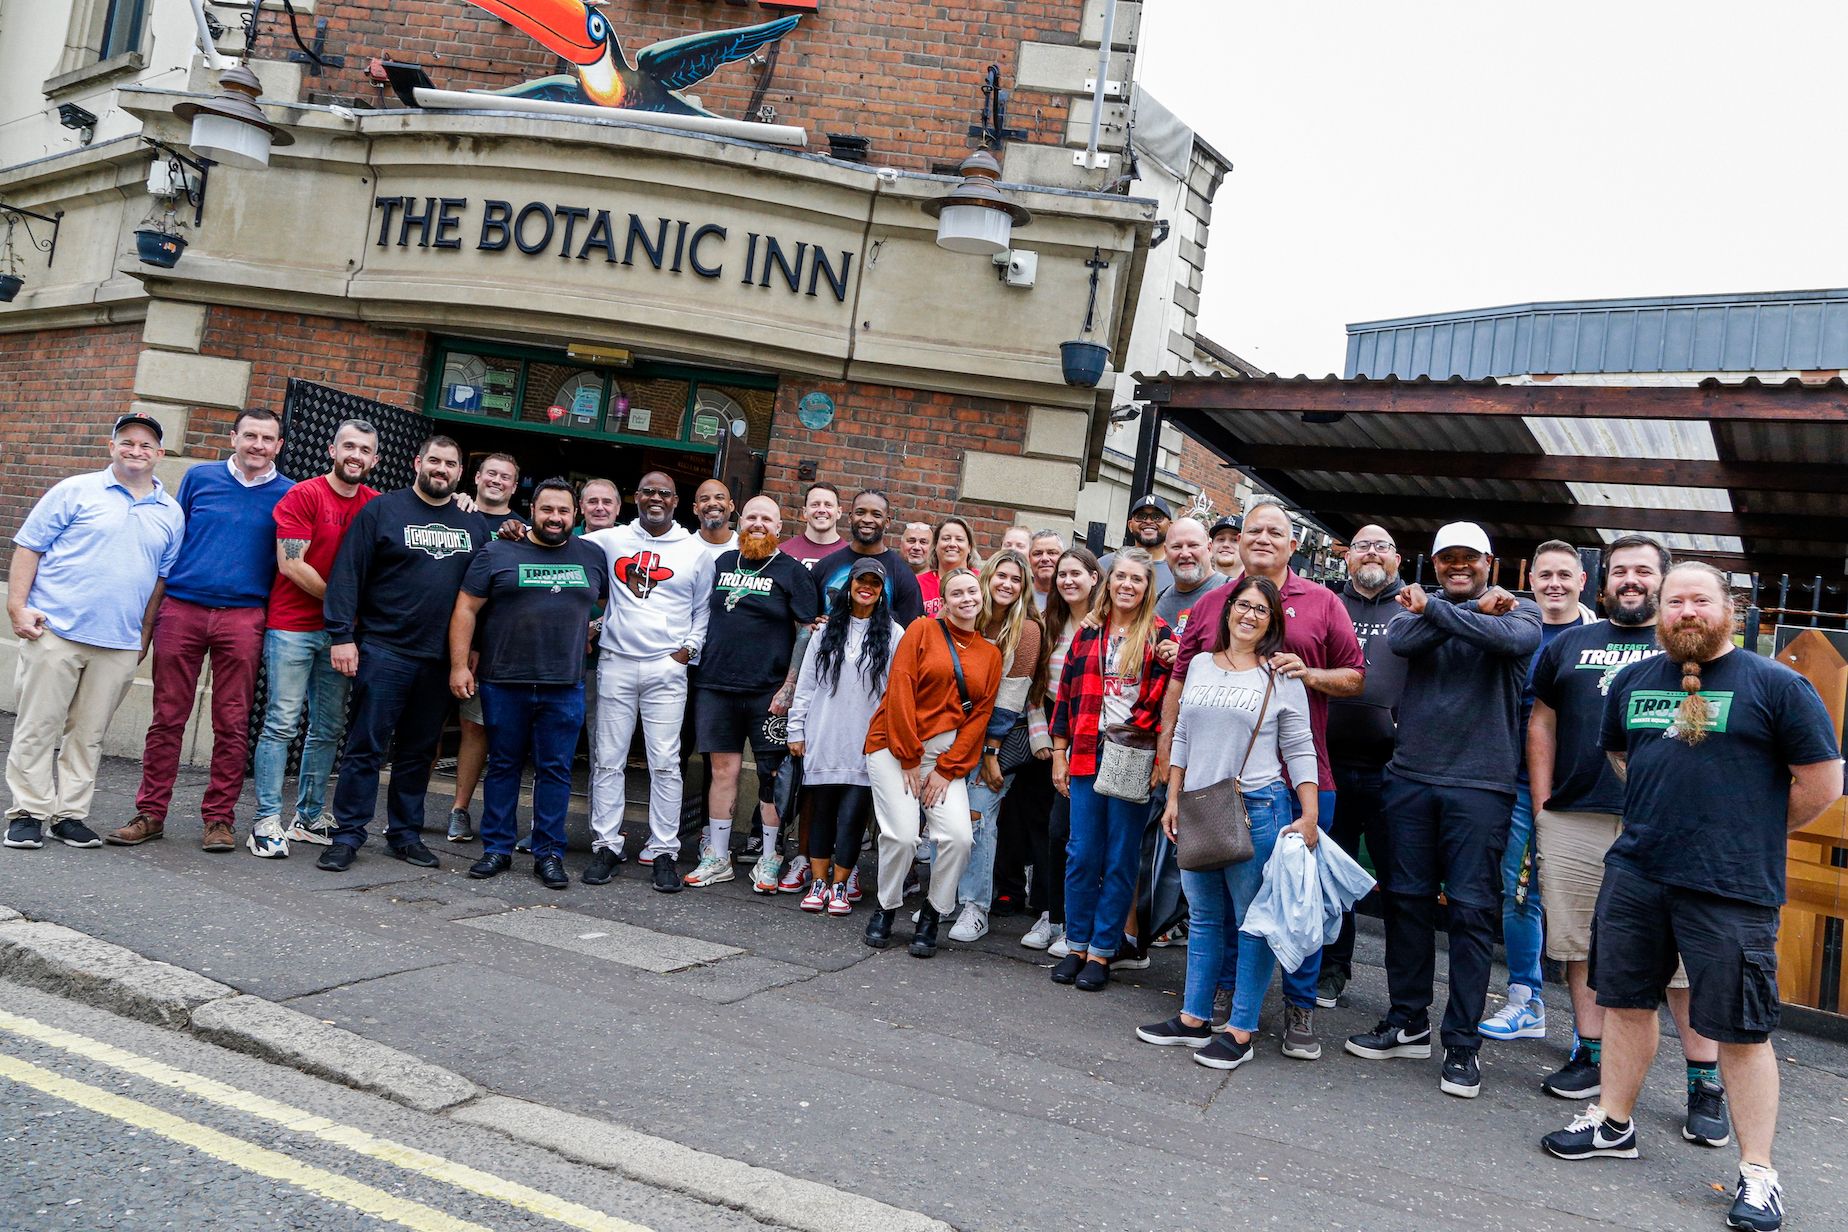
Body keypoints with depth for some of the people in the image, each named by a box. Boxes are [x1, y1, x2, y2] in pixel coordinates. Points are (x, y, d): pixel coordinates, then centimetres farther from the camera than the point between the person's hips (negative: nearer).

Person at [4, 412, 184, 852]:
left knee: (88, 735, 8)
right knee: (38, 728, 1)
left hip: (119, 644, 3)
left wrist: (144, 635, 11)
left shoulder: (170, 513, 11)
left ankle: (69, 814, 16)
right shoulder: (76, 491, 2)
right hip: (56, 630, -3)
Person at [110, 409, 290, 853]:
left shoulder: (287, 495, 6)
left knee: (232, 724, 1)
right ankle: (151, 813, 12)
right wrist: (155, 603, 11)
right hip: (181, 608, 1)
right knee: (167, 717, 3)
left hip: (242, 617, -1)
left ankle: (219, 818, 10)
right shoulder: (199, 477, 9)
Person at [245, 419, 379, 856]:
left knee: (328, 730, 9)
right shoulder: (303, 495, -6)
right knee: (282, 724, -4)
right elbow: (291, 564, -11)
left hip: (340, 632, 5)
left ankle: (309, 817, 19)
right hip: (293, 627, -5)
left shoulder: (376, 505, 8)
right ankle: (267, 820, 0)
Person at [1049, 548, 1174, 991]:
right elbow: (1067, 695, 12)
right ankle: (1075, 945, 17)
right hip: (1087, 756, 3)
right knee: (1081, 854, 5)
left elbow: (1169, 700, -2)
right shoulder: (1088, 635, 11)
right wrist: (1059, 754, 8)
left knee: (1120, 860, 3)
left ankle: (1101, 951, 12)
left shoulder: (1160, 637, 1)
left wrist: (1162, 759, -10)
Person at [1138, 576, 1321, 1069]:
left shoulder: (1281, 677, -1)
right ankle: (1194, 1019, 22)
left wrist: (1309, 816, -7)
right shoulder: (1200, 666, 11)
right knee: (1204, 917, 12)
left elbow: (1299, 749, -1)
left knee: (1254, 920, 0)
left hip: (1257, 807, -4)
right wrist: (1173, 799, 12)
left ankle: (1241, 1031, 7)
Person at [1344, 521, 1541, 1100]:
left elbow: (1515, 639, -19)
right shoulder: (1419, 605, 11)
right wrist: (1477, 610, -14)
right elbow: (1400, 640, -12)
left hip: (1481, 785, -3)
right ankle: (1408, 1023, 21)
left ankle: (1462, 1043, 8)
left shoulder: (1519, 610, 6)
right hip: (1411, 777, 3)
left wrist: (1437, 610, -17)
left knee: (1472, 910, -1)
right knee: (1407, 899, 8)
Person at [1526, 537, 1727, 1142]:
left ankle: (1705, 1085, 6)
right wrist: (1541, 803, 7)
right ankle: (1591, 1056, 20)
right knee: (1582, 945, 7)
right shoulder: (1569, 644, 16)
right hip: (1573, 821, 3)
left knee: (1686, 958, -3)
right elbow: (1541, 723, 15)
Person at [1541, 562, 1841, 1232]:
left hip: (1731, 890, -5)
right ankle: (1615, 1124, 30)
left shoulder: (1776, 684, -5)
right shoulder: (1634, 680, 10)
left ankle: (1757, 1171, 12)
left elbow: (1823, 782, -3)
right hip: (1634, 872, 5)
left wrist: (1752, 834, 5)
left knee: (1740, 1029, -1)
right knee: (1626, 1000, 14)